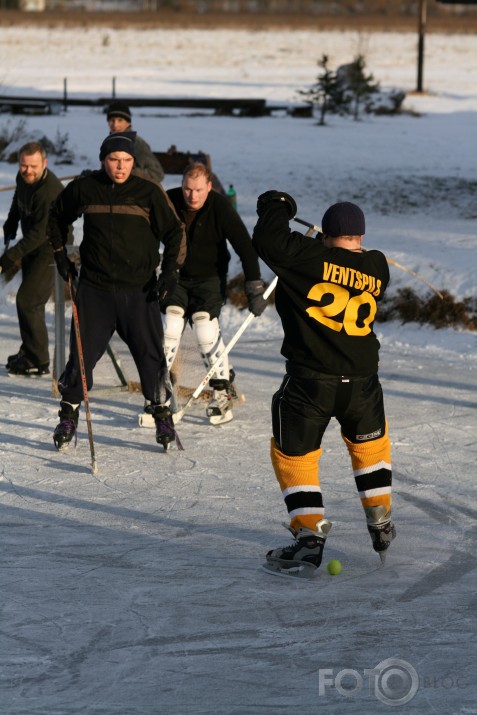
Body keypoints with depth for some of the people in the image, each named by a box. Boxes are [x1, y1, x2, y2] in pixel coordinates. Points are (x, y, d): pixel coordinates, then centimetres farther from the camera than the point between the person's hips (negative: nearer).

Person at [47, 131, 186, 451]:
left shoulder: (149, 192, -3)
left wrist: (171, 269, -6)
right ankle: (68, 415, 14)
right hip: (95, 289, 1)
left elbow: (175, 232, 5)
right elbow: (57, 216, 21)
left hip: (139, 291, -1)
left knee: (151, 354, -1)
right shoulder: (83, 189, 1)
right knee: (82, 353, 0)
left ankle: (163, 415, 13)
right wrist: (60, 254, 14)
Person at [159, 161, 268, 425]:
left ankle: (222, 392, -5)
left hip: (210, 278, -2)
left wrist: (255, 290, -20)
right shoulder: (169, 202, -14)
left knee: (206, 329, -16)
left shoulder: (220, 208, -20)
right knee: (169, 326, -11)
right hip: (176, 277, 2)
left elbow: (245, 247, -18)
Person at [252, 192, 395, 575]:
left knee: (293, 456, 10)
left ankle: (310, 533, 0)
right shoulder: (377, 269, 7)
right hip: (362, 382, 4)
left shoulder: (312, 256, -7)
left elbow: (268, 241, -15)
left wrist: (277, 206, 2)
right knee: (370, 444, 29)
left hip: (310, 381, -4)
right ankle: (381, 525, 30)